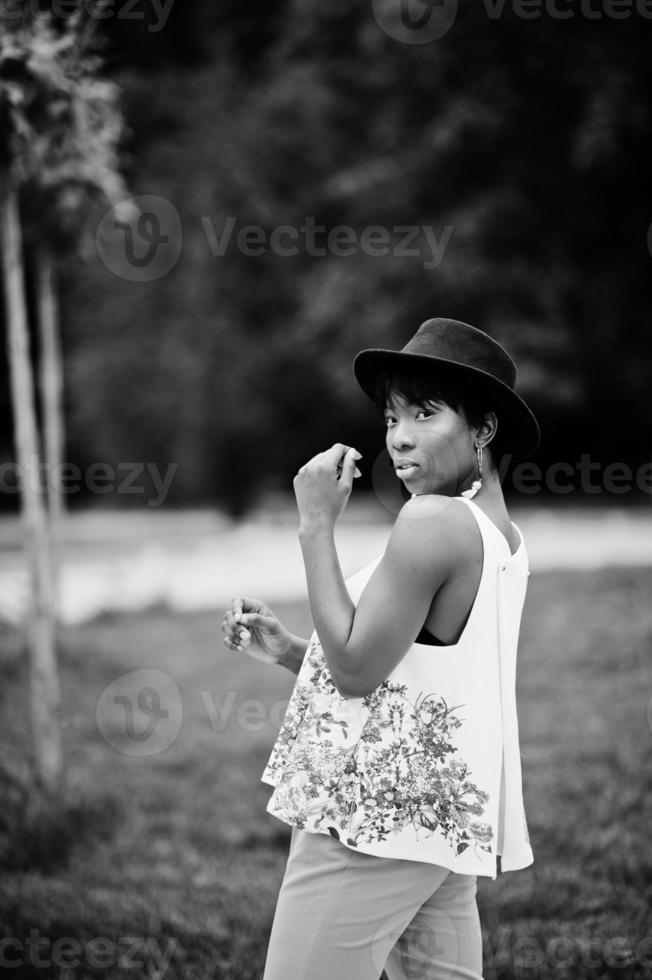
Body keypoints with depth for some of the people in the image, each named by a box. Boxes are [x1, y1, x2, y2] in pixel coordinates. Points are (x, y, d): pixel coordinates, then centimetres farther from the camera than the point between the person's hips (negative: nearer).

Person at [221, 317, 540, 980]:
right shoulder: (501, 535, 14)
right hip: (445, 818, 10)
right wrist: (286, 651, 11)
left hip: (376, 817, -10)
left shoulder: (434, 520, -16)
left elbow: (357, 671, -16)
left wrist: (315, 525, -12)